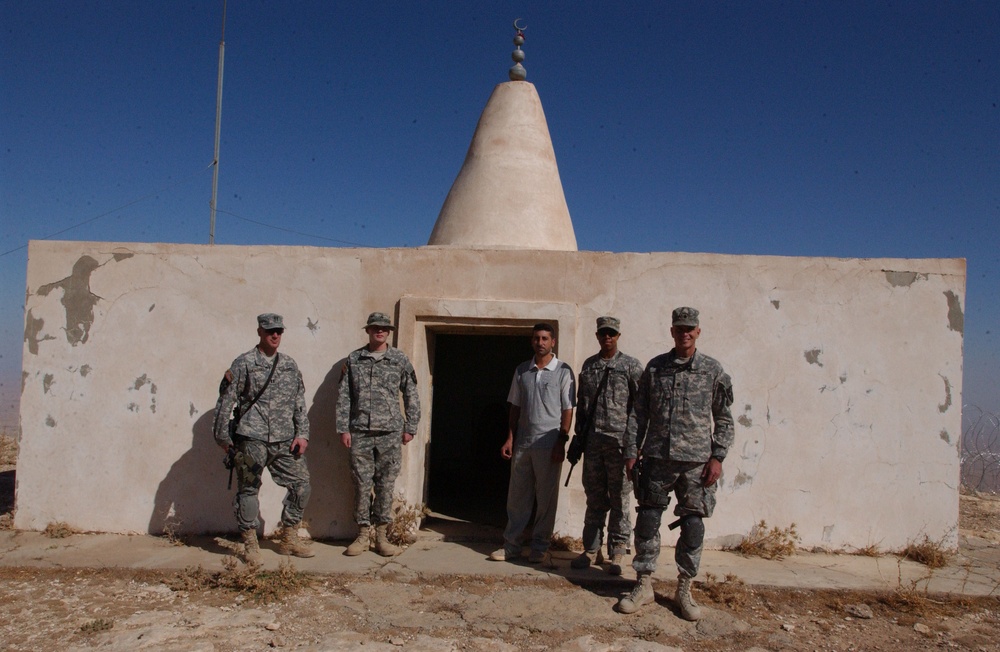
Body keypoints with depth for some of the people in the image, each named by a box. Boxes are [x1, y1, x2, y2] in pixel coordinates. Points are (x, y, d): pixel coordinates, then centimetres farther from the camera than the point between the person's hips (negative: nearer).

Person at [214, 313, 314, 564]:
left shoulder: (290, 365, 12)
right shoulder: (244, 364, -1)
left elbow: (300, 402, 14)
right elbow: (225, 401, 0)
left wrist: (302, 434, 6)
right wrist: (222, 436, -1)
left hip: (285, 441, 4)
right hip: (251, 440, -4)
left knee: (301, 484, 3)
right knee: (248, 490, 2)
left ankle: (289, 538, 18)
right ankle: (250, 544, 17)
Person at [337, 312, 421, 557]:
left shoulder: (400, 360, 5)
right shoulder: (353, 360, 7)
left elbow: (411, 396, 7)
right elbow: (344, 397, 6)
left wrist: (410, 428, 2)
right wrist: (343, 428, 0)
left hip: (390, 434, 0)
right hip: (360, 433, 1)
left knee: (386, 485, 3)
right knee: (362, 484, 4)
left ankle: (382, 535, 14)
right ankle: (363, 534, 16)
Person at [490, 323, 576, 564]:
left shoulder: (563, 371, -2)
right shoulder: (522, 370, 10)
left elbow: (567, 410, -4)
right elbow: (515, 407, 13)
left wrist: (561, 442, -10)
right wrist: (510, 438, 7)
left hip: (549, 444, -4)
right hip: (522, 442, 4)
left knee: (546, 498, 4)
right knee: (517, 496, 8)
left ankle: (540, 548, 15)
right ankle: (512, 545, 17)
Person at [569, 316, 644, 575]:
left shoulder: (631, 366, 0)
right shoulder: (588, 365, 13)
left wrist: (633, 442, -11)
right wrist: (578, 437, 12)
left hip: (619, 441, -4)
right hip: (593, 441, 4)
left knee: (619, 500, 3)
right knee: (594, 500, 10)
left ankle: (617, 553, 13)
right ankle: (591, 550, 19)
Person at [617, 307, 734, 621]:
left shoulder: (713, 370, 3)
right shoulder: (654, 368, 7)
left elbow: (724, 419, 6)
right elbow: (640, 414, 10)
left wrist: (717, 456, -3)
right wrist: (632, 451, 5)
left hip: (696, 460, -1)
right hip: (657, 457, 1)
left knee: (693, 525, 4)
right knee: (647, 520, 4)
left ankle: (684, 589, 20)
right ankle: (644, 585, 17)